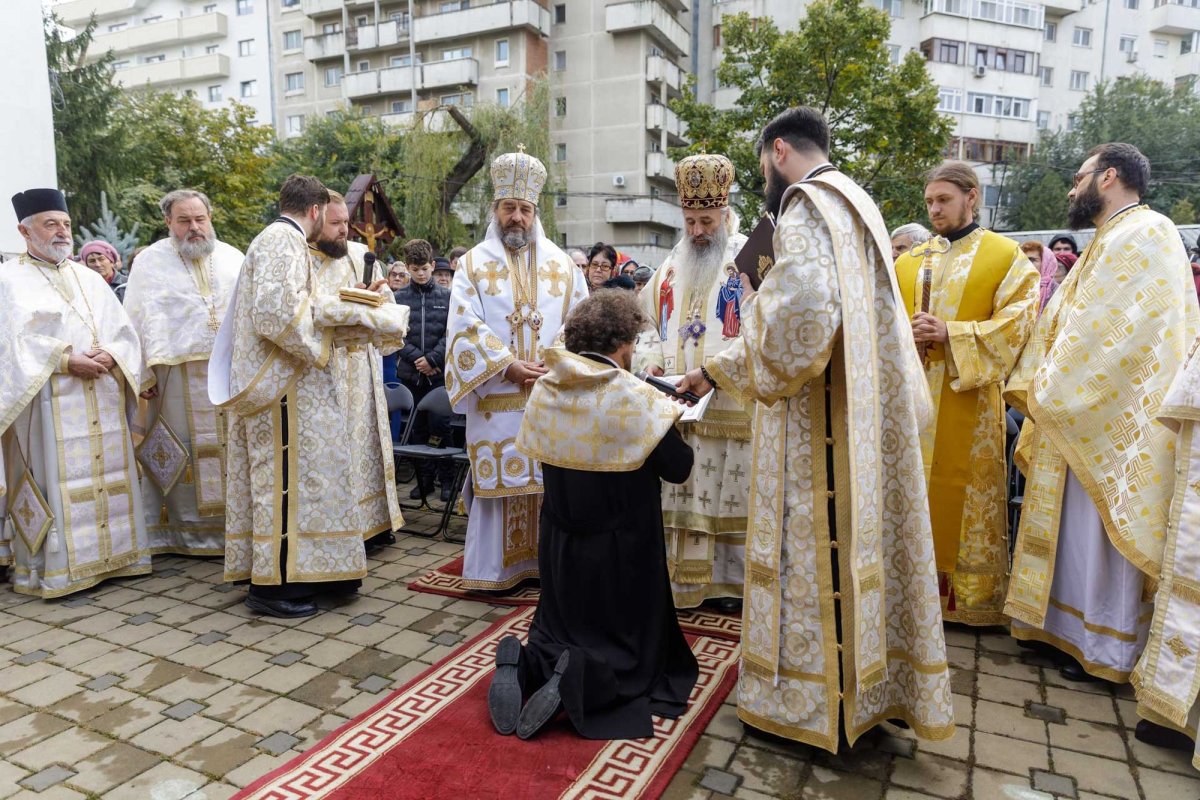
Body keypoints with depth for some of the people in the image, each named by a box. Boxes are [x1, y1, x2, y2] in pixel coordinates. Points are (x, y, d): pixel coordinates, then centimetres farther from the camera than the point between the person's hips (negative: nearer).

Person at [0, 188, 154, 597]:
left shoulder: (90, 278, 17)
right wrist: (65, 361, -18)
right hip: (50, 399, -5)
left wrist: (111, 355, -9)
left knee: (108, 473, 7)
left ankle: (110, 552, 15)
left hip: (103, 397, 5)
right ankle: (54, 568, 3)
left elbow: (124, 329, 10)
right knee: (57, 479, -5)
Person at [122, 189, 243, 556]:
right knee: (184, 453, 3)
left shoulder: (232, 257, 12)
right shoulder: (150, 261, 4)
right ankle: (187, 529, 13)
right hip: (178, 373, -2)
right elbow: (138, 321, 0)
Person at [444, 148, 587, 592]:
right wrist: (509, 366, -15)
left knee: (549, 481, 6)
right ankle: (494, 567, 14)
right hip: (495, 400, -2)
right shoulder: (473, 265, 4)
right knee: (498, 480, 2)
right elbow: (465, 330, -5)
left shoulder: (562, 266, 10)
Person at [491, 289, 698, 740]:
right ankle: (582, 679, -16)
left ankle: (521, 665, -7)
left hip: (559, 545, 5)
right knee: (632, 648, 15)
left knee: (562, 631, 24)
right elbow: (678, 468, -13)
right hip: (621, 551, -4)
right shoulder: (637, 398, -20)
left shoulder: (543, 390, -4)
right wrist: (669, 419, 5)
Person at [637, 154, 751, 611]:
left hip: (729, 406, -4)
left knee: (729, 494, 2)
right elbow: (649, 322, 19)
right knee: (680, 495, 9)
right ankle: (683, 577, 20)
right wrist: (653, 362, -1)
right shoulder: (671, 268, 16)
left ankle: (729, 579, 16)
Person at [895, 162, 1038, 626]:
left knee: (963, 495, 1)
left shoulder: (1006, 255, 5)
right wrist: (904, 335, -11)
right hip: (911, 397, 3)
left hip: (968, 399, -3)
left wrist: (951, 334, -16)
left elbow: (1018, 320, -5)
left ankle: (972, 596, 14)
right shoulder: (908, 262, 14)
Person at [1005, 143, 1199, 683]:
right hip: (1081, 416, 9)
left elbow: (1113, 334, -23)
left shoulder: (1145, 234, -13)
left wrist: (1049, 393, -16)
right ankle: (1069, 623, 27)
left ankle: (1109, 649, 14)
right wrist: (1043, 389, 4)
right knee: (1076, 528, 15)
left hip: (1111, 419, -9)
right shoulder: (1113, 241, 18)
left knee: (1099, 532, 0)